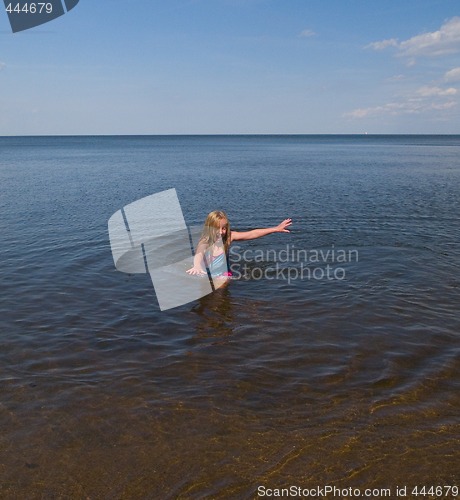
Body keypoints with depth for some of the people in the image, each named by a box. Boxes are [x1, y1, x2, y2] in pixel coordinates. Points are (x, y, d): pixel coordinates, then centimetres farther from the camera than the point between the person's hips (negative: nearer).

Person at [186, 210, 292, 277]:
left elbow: (252, 234, -5)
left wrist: (276, 229, -6)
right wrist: (197, 266, -67)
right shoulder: (205, 243, -19)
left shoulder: (228, 237, -6)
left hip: (224, 278, 4)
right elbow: (199, 255, -42)